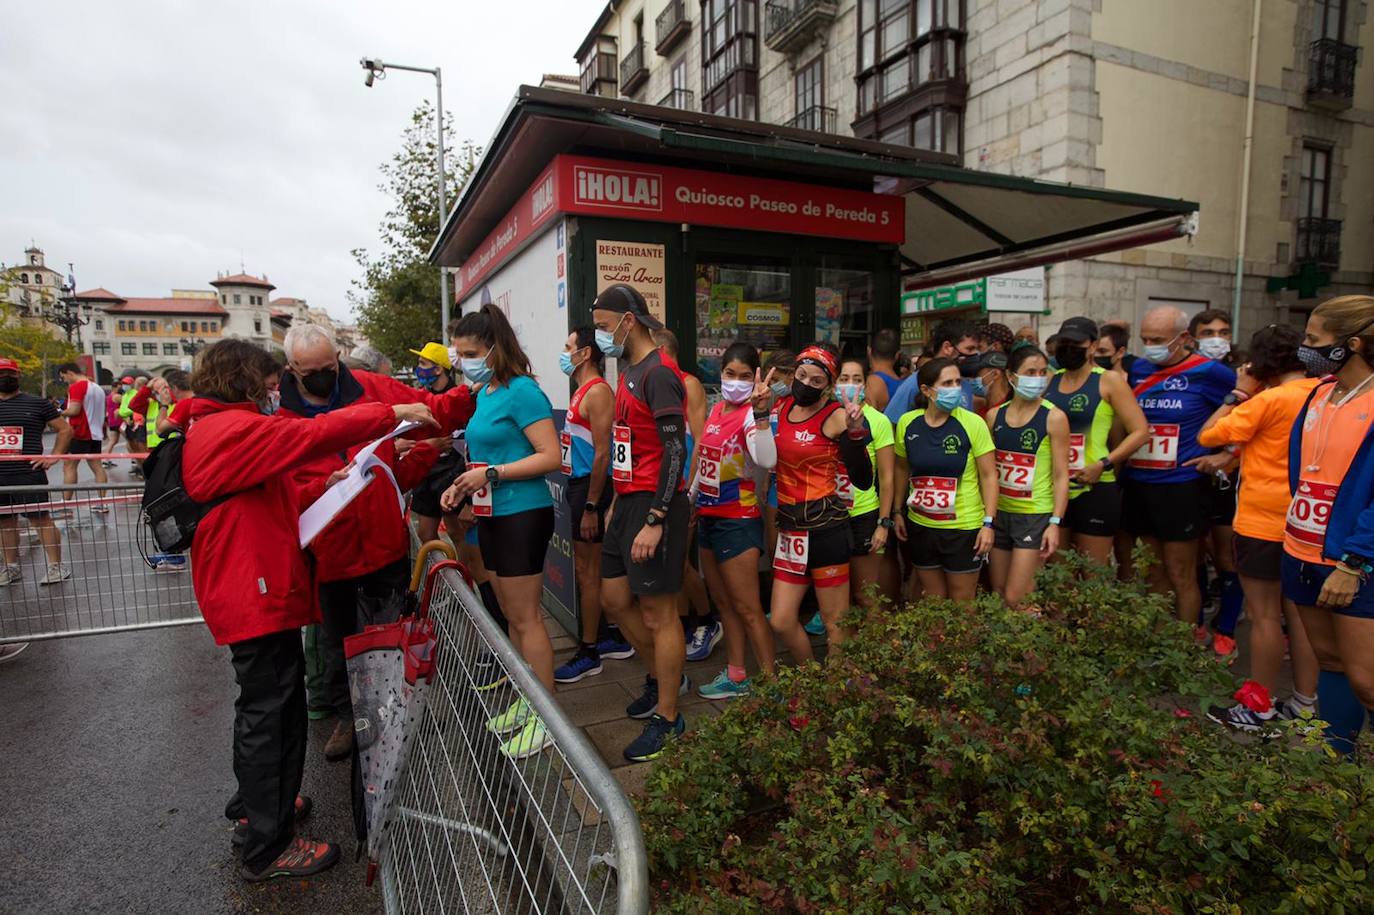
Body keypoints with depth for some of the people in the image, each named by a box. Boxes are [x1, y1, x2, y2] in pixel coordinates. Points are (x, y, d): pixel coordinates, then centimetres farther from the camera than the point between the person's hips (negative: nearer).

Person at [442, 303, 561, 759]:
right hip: (492, 514, 9)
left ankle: (545, 716, 12)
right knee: (511, 614, 17)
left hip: (522, 514, -9)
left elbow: (550, 457, -20)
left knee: (525, 618, -1)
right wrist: (464, 485, 7)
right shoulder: (484, 393, 12)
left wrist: (493, 474, -22)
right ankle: (525, 701, 31)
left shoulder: (522, 391, -14)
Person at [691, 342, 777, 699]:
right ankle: (735, 675, 29)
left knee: (747, 609, -3)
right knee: (723, 602, 16)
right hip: (707, 517, 8)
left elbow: (767, 461, -33)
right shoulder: (716, 409, 9)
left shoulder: (751, 414, -14)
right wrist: (690, 500, 24)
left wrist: (761, 413, -40)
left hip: (738, 521, -8)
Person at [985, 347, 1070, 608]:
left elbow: (1061, 475, -9)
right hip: (998, 513, 5)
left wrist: (1055, 522, -14)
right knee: (997, 595, 12)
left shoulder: (1054, 417, -8)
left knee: (1016, 599, -7)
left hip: (1035, 516, -5)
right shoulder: (995, 416, 4)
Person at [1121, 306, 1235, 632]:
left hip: (1182, 486, -5)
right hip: (1138, 485, 5)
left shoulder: (1206, 372, -8)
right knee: (1154, 574, 14)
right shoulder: (1138, 369, 6)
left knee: (1180, 575, 5)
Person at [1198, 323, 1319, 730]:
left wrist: (1239, 394, -5)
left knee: (1264, 615, 2)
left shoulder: (1269, 399, -18)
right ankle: (1305, 702, 25)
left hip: (1264, 523, -7)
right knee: (1298, 612, 15)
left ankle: (1258, 710, 12)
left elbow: (1207, 436, -14)